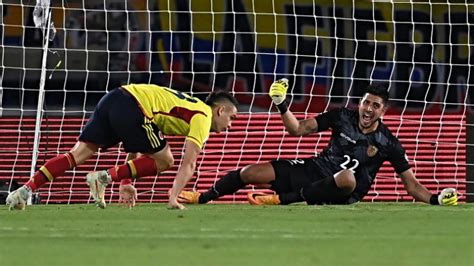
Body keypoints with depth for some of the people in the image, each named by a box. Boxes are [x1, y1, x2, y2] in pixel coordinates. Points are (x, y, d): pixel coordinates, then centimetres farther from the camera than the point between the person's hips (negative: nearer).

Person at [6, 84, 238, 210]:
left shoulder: (192, 108, 31)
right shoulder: (203, 117, 4)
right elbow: (188, 164, -7)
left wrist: (127, 182, 28)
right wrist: (173, 198, -7)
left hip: (114, 99, 9)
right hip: (130, 106, -9)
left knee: (79, 153, 4)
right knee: (164, 161, 2)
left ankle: (25, 190, -8)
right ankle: (103, 177, -6)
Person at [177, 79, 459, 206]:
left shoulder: (388, 144, -8)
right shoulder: (342, 117, 0)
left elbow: (412, 184, -6)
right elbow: (298, 129, 3)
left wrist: (435, 199, -23)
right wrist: (282, 105, -11)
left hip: (342, 193, -3)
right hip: (316, 170, 4)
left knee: (348, 177, -43)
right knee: (251, 173, -10)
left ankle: (281, 199, -32)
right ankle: (203, 197, 15)